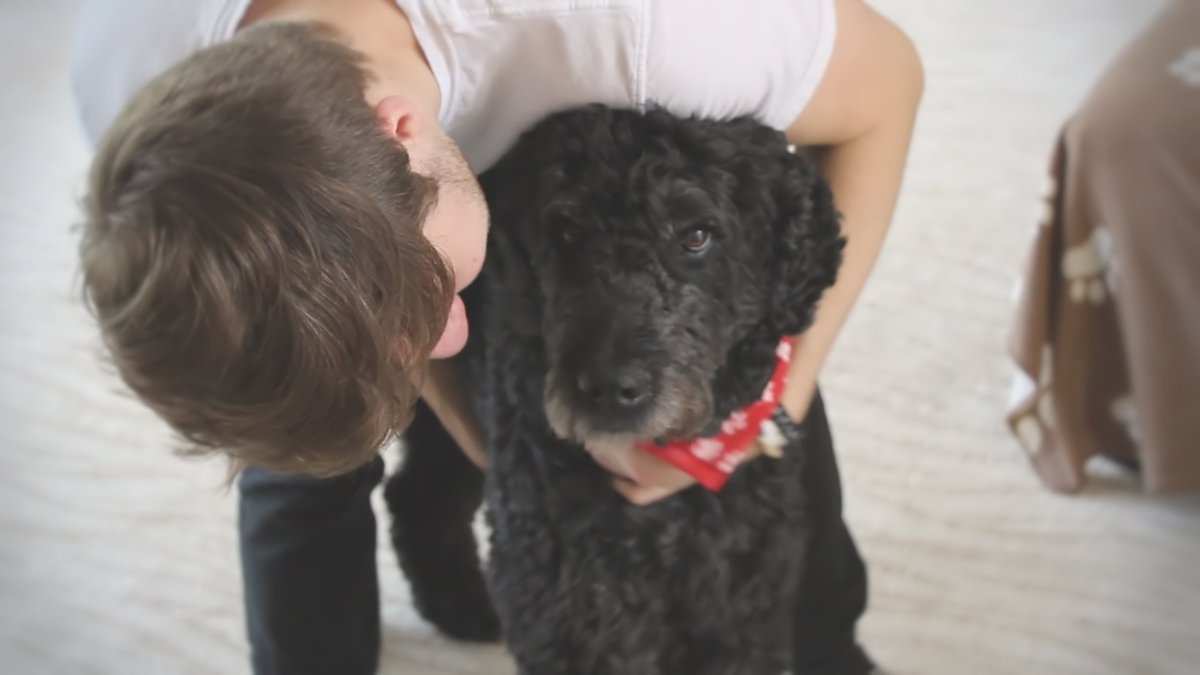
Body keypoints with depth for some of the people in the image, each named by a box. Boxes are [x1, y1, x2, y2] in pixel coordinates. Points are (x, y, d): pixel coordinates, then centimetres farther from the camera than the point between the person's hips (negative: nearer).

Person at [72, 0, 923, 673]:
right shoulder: (125, 84, -38)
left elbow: (885, 73, -28)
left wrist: (783, 390, -29)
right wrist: (485, 433, -22)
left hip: (625, 129, -1)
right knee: (300, 449, -6)